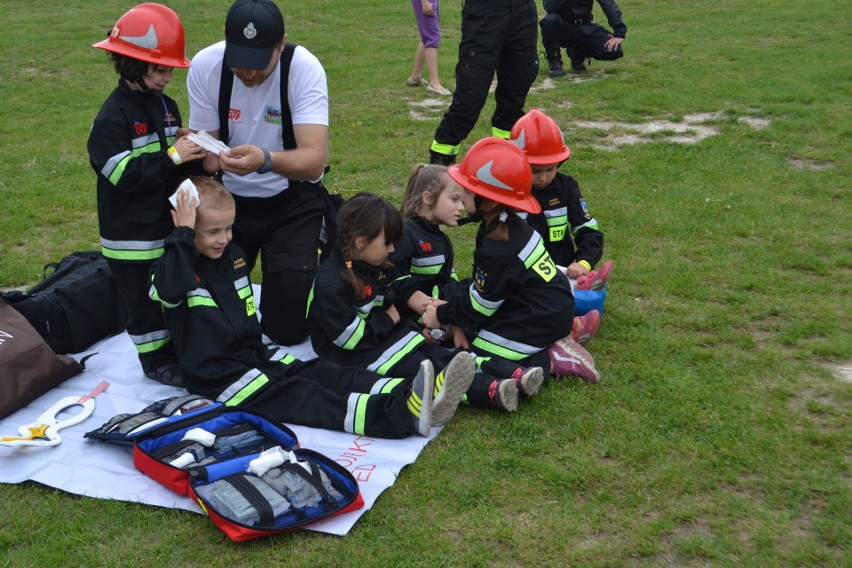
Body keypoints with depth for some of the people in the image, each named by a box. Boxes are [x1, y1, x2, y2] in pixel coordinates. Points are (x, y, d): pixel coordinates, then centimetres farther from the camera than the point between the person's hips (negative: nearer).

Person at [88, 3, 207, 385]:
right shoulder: (113, 116, -18)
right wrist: (172, 157, -25)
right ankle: (156, 360, 22)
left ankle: (178, 349, 35)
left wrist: (194, 155, -8)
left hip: (170, 224, 7)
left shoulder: (166, 105, 5)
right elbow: (122, 173, -25)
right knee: (145, 301, 7)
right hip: (133, 235, -7)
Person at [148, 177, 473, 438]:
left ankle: (408, 398, -34)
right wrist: (183, 233, -30)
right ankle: (398, 415, -48)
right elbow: (172, 290, -34)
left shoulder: (232, 255, 12)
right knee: (289, 394, -26)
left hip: (251, 354, 8)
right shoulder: (170, 267, -9)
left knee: (318, 373, -14)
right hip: (214, 374, -8)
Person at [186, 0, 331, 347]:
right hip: (228, 198, 3)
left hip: (292, 200, -2)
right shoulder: (205, 66, -16)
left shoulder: (304, 68, -23)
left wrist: (266, 160, -52)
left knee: (288, 330, -4)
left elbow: (315, 161, -32)